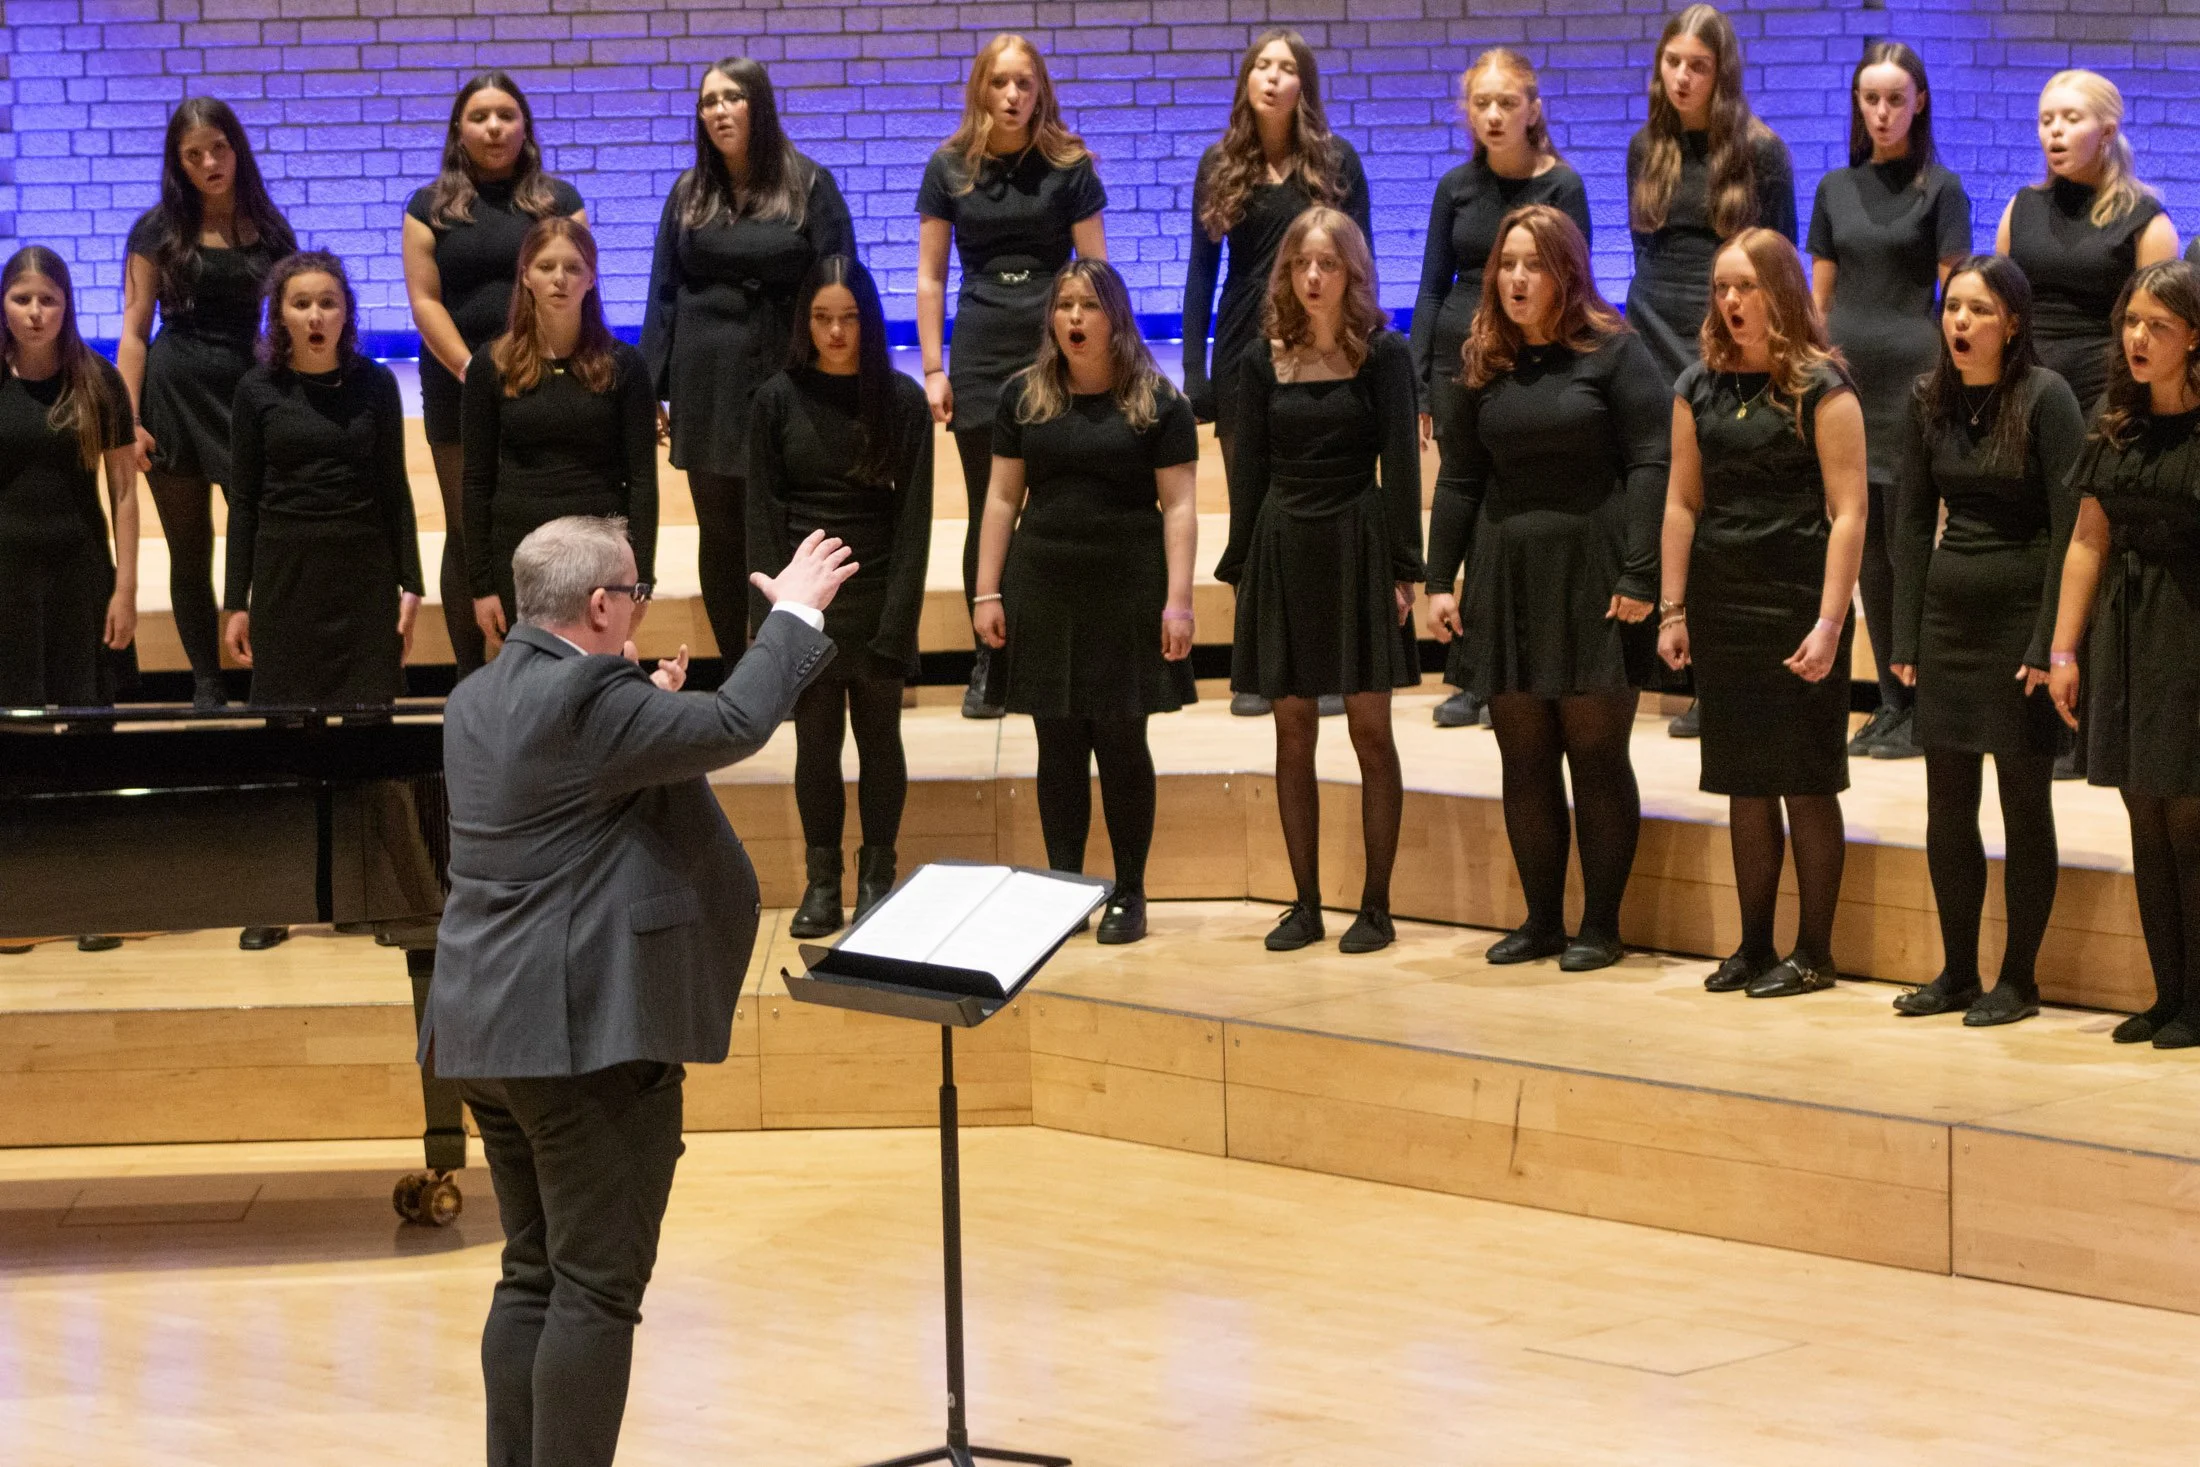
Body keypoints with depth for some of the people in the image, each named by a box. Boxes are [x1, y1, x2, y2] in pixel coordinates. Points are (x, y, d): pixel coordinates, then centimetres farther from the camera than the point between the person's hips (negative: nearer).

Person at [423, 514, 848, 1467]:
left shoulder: (477, 702, 11)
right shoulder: (590, 701, -18)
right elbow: (735, 725, -19)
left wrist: (648, 706, 22)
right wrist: (795, 613, -6)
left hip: (487, 1031, 9)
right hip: (589, 1032, -9)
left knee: (532, 1275, 16)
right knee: (597, 1289, -4)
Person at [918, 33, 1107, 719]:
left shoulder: (1068, 166, -1)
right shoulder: (951, 167, 4)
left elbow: (1095, 271, 1)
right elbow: (931, 275, 7)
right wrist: (933, 370, 3)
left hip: (1057, 350, -2)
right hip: (981, 354, 2)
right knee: (987, 513, 5)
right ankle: (988, 663, 13)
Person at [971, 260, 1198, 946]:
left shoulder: (1157, 401, -1)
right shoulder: (1024, 396, 7)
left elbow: (1178, 506, -3)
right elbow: (1002, 498, 9)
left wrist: (1178, 601, -10)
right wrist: (987, 594, 4)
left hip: (1126, 593, -2)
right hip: (1042, 592, 3)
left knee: (1121, 741, 1)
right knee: (1058, 743, 5)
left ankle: (1129, 893, 9)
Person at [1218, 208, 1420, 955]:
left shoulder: (1384, 355, 0)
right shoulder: (1264, 362, 7)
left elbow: (1400, 465, -3)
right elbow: (1248, 471, 9)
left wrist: (1403, 569, -9)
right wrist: (1239, 568, 4)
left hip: (1357, 548, -3)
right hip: (1282, 549, 3)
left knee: (1370, 727, -2)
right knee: (1293, 732, 4)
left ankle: (1376, 906, 2)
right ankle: (1305, 903, 10)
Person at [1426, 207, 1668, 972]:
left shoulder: (1613, 351, -4)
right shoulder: (1484, 364, 10)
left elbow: (1650, 466, -8)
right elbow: (1458, 478, 14)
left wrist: (1638, 578, -15)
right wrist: (1438, 581, 6)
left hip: (1592, 577, -5)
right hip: (1507, 578, 5)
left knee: (1595, 753, -1)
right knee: (1523, 759, 6)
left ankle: (1601, 926, 6)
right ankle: (1542, 920, 14)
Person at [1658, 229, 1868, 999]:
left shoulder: (1821, 388, -6)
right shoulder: (1700, 388, 10)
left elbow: (1847, 512, -9)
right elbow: (1683, 501, 12)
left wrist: (1829, 624, -15)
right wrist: (1673, 608, 5)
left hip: (1797, 600, -5)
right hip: (1722, 605, 5)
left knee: (1807, 784, -1)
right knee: (1744, 786, 9)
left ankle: (1814, 953, 5)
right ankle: (1754, 945, 16)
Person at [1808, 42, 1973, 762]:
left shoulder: (1940, 190, -1)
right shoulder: (1835, 189, 11)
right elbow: (1819, 298, 14)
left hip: (1911, 377, -5)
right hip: (1847, 377, 5)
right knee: (1866, 546, 6)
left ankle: (1921, 708, -1)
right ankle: (1890, 702, 13)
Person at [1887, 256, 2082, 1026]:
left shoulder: (2045, 398, -11)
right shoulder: (1931, 401, 6)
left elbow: (2070, 526, -13)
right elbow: (1912, 521, 11)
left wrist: (2048, 644, -16)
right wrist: (1905, 636, 6)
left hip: (2020, 614, -5)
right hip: (1949, 613, 5)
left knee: (2024, 802, 1)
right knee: (1947, 804, 8)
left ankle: (2018, 981, 9)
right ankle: (1957, 973, 18)